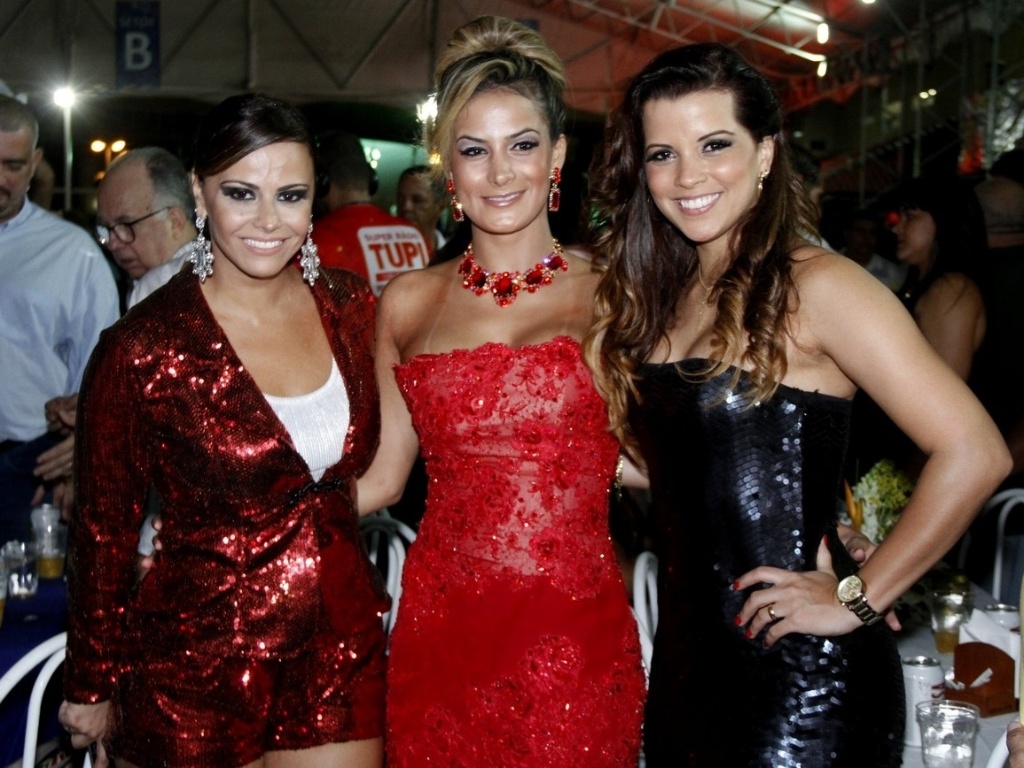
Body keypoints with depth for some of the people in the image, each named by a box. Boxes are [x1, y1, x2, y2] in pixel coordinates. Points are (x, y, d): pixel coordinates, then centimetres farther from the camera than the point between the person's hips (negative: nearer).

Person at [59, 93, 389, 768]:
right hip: (198, 668, -4)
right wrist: (92, 688, 2)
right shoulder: (145, 349, -15)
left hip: (343, 651, 4)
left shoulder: (350, 307, -1)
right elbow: (104, 531, -5)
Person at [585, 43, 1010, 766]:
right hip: (686, 654, 7)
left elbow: (974, 454, -21)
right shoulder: (656, 298, 7)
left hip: (806, 674, -6)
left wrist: (860, 599, -16)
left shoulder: (814, 286, -14)